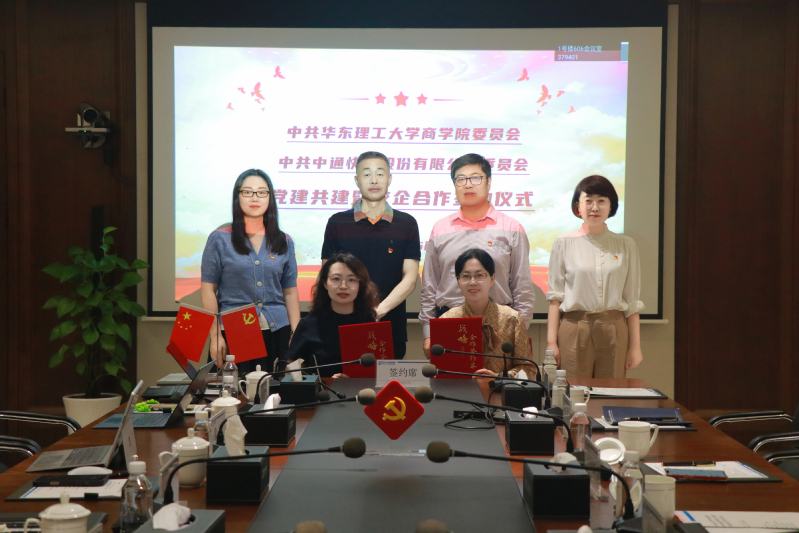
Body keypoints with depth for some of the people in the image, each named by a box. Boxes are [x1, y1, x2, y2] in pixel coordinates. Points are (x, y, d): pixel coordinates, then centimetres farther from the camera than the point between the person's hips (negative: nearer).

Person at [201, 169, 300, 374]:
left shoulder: (284, 242, 9)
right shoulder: (220, 238, 1)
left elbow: (290, 292, 11)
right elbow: (208, 290, 0)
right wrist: (215, 337, -6)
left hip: (277, 333, 3)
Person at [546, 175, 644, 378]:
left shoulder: (626, 245, 8)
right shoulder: (564, 243, 4)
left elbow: (632, 301, 8)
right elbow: (555, 296, 3)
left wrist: (635, 346, 5)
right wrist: (551, 342, -3)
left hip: (614, 331, 1)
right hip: (574, 330, -1)